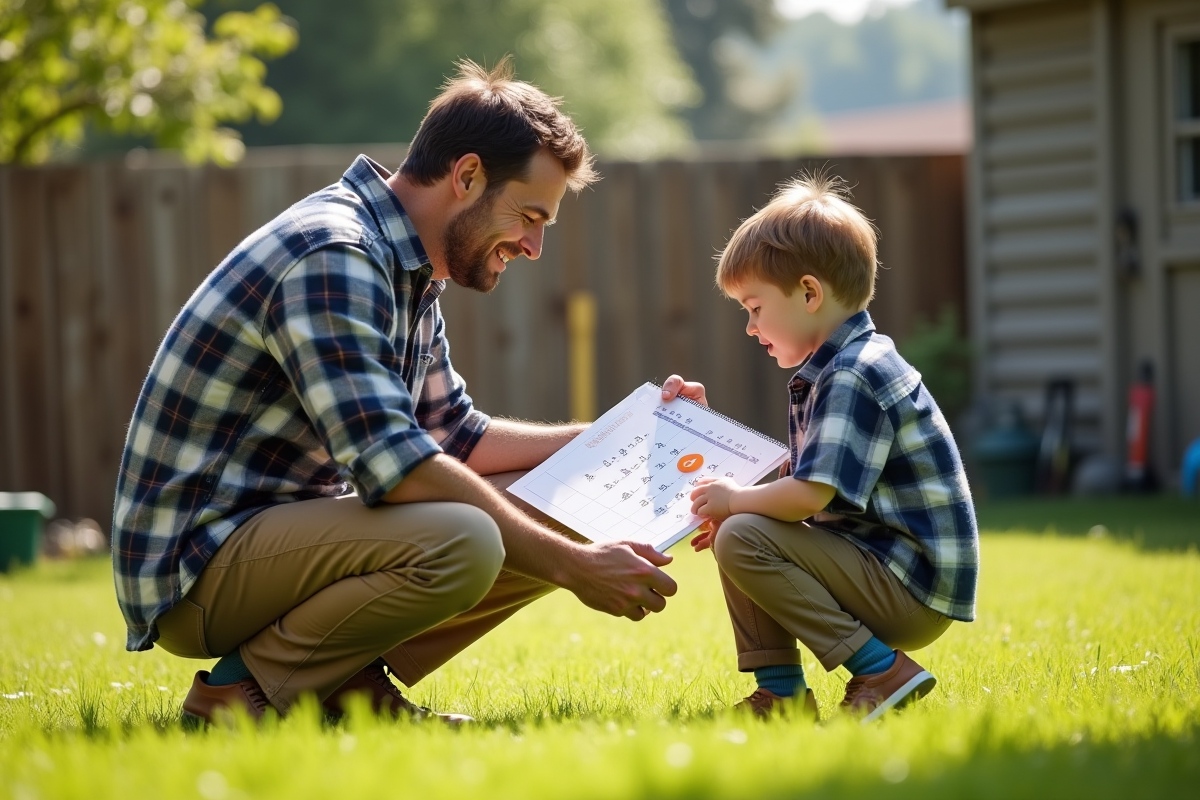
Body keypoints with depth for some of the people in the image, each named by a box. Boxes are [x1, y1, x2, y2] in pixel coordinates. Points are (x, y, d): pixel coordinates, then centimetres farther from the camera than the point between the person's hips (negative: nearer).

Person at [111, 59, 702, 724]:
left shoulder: (406, 270, 12)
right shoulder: (332, 256, -21)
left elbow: (458, 438, 20)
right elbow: (393, 465, -28)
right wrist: (572, 567, -24)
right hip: (193, 563, -10)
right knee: (459, 541, -33)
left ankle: (347, 684, 3)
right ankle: (245, 691, -12)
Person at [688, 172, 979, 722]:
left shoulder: (853, 378, -18)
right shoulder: (837, 370, 16)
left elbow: (809, 495, -26)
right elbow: (808, 486, 22)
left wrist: (736, 501, -9)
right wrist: (734, 508, 9)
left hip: (915, 591, -11)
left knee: (742, 541, -20)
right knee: (736, 537, 15)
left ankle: (882, 673, -18)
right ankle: (781, 690, 7)